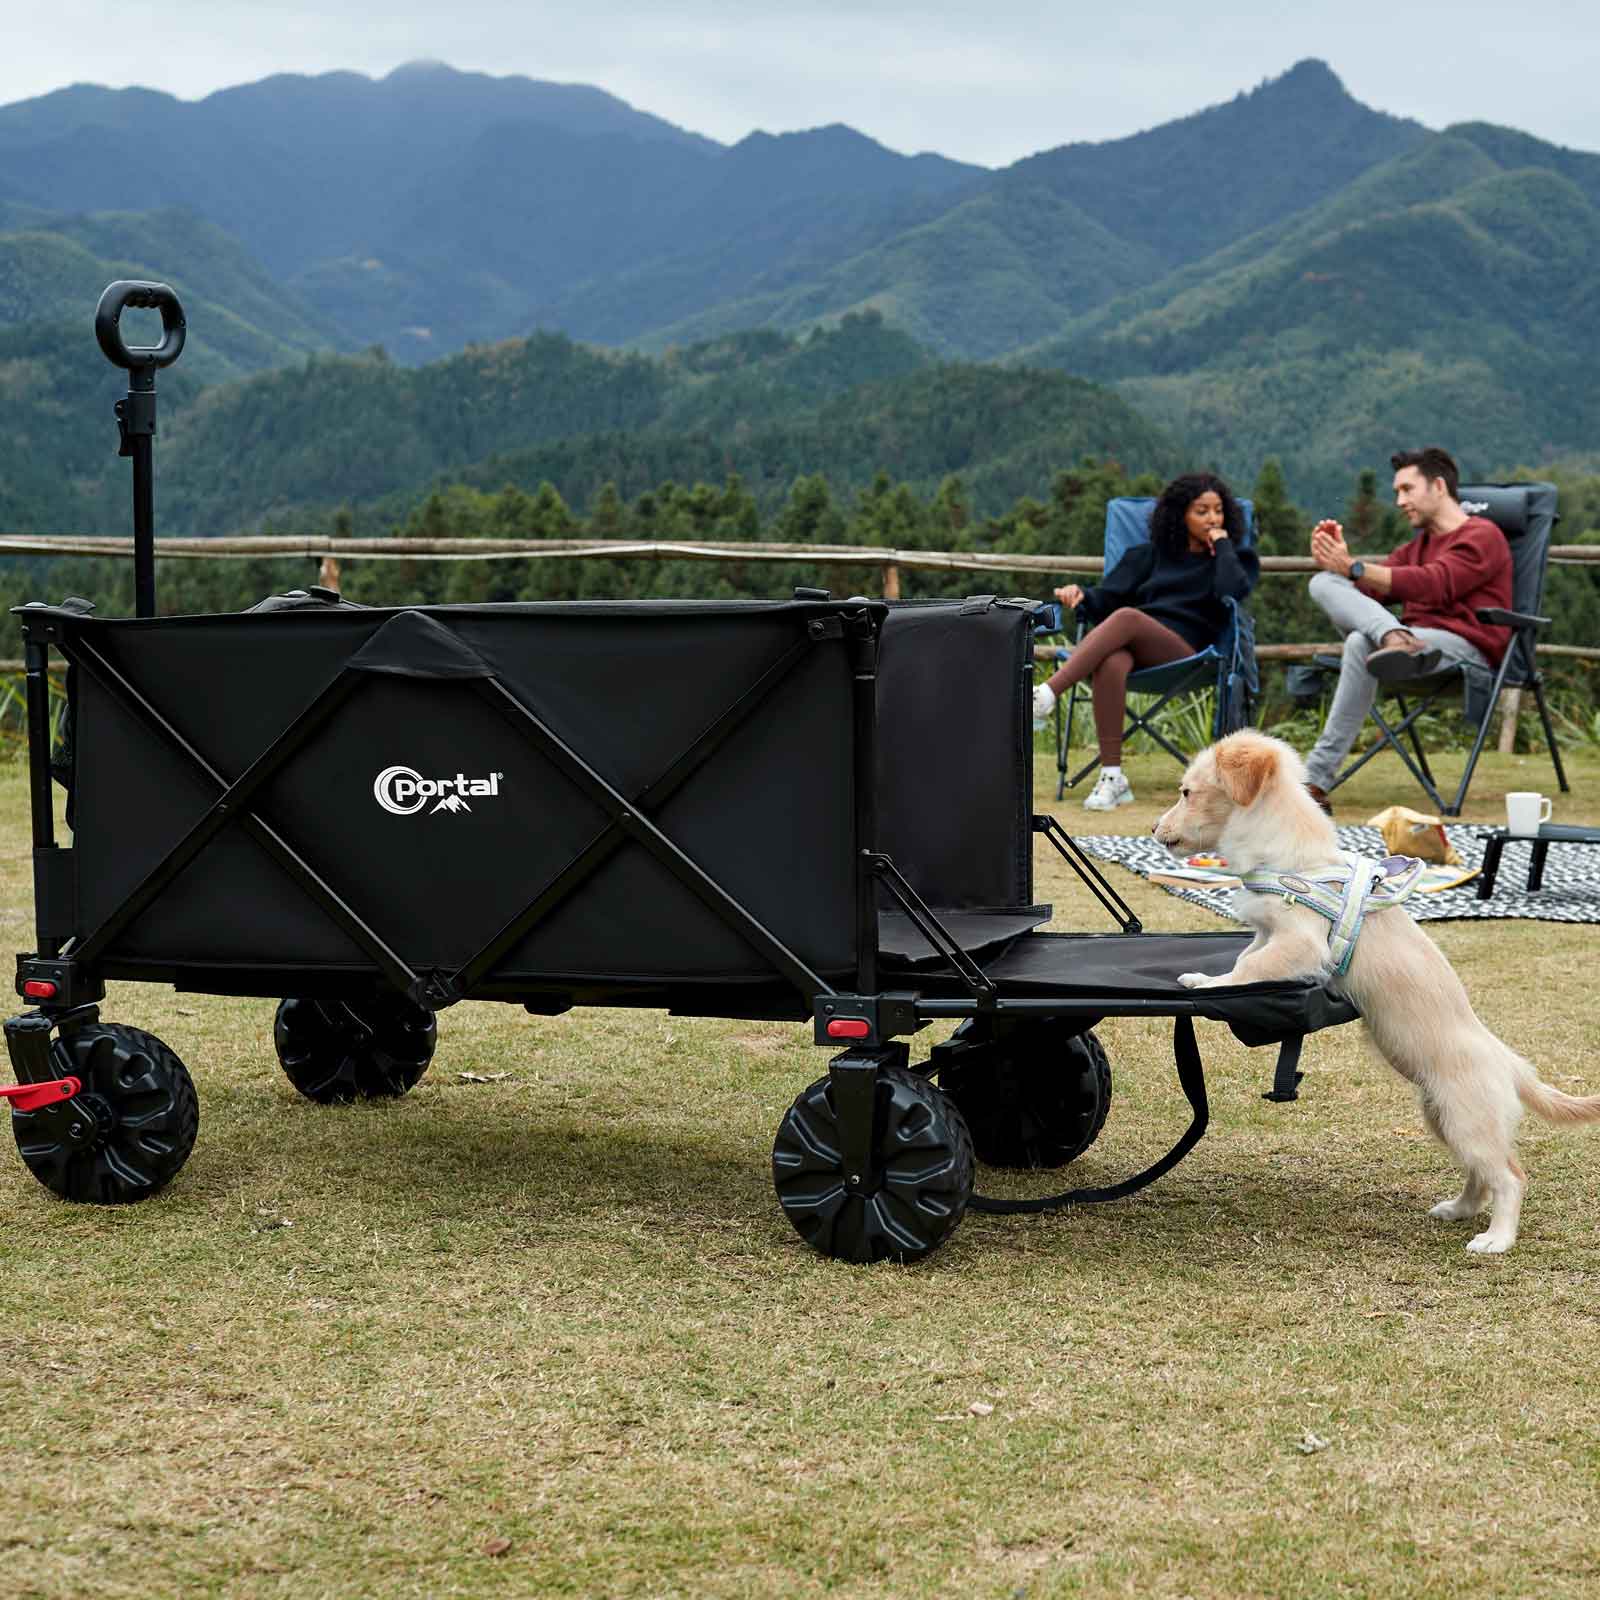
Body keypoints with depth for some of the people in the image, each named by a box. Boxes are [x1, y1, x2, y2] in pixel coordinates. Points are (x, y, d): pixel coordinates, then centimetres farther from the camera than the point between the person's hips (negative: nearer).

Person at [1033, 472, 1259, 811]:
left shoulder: (1237, 559, 20)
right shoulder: (1151, 555, 28)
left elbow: (1232, 592, -5)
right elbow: (1108, 599, 17)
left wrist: (1223, 546, 6)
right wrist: (1081, 596, -3)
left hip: (1185, 651, -2)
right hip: (1135, 650, 2)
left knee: (1126, 618, -35)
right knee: (1112, 663, -38)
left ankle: (1046, 696, -45)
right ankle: (1112, 778, -39)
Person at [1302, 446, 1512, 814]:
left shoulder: (1482, 536, 4)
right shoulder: (1417, 545, 31)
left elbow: (1433, 585, -14)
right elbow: (1368, 591, 17)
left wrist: (1354, 567, -17)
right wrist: (1338, 560, -4)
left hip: (1462, 646, -8)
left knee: (1361, 643, -36)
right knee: (1323, 583, -13)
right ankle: (1394, 640, -43)